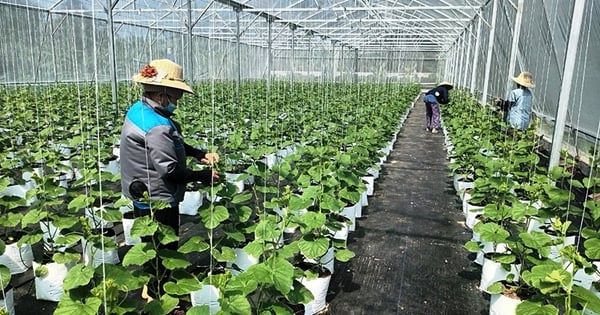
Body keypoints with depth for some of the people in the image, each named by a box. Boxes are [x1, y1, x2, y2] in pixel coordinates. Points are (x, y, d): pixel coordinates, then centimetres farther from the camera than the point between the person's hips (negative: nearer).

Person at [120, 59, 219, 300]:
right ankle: (158, 298, 29)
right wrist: (203, 176, -16)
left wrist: (200, 154, 2)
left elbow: (170, 145, 11)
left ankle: (151, 289, 47)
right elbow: (170, 171, -29)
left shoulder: (139, 109, 2)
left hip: (142, 196, 10)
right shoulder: (157, 125, -30)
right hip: (158, 200, -10)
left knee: (152, 246, 27)